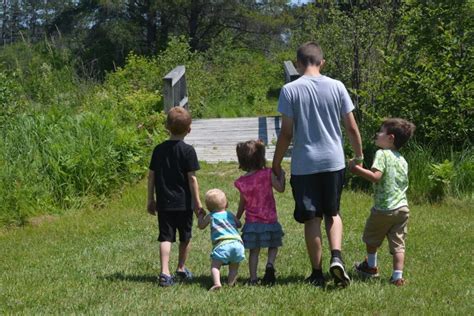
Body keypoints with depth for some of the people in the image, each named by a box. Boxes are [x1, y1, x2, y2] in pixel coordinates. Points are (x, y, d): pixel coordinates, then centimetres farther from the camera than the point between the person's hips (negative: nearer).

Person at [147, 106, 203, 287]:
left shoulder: (159, 149, 3)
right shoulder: (188, 151, -9)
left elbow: (151, 176, 5)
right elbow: (192, 179, -11)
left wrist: (151, 200, 13)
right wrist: (197, 201, -4)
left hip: (163, 203, 3)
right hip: (184, 203, -2)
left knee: (165, 237, 1)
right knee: (185, 237, 15)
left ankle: (165, 272, -12)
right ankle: (181, 269, 27)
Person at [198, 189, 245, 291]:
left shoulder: (210, 216, 17)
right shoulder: (230, 215, 26)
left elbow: (201, 226, 32)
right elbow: (239, 224, 42)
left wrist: (201, 215, 48)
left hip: (222, 244, -3)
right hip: (237, 243, 3)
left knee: (215, 265, -5)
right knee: (234, 267, 16)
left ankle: (217, 283, -28)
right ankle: (231, 282, -5)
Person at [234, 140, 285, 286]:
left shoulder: (241, 182, -2)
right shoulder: (267, 174, -11)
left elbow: (242, 202, 8)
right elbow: (280, 188, -5)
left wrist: (237, 218, 22)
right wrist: (281, 175, 13)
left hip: (251, 222, 2)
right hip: (269, 220, -2)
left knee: (254, 251, 10)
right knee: (273, 246, 15)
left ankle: (253, 278, 5)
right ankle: (270, 264, -11)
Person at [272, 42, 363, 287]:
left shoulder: (290, 90, -6)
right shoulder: (336, 87, 0)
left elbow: (286, 133, -7)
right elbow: (352, 128, 2)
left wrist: (276, 164, 4)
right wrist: (359, 157, 16)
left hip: (304, 165, -2)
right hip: (334, 162, 2)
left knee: (312, 218, 7)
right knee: (332, 213, 18)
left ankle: (317, 273, 12)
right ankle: (336, 256, -5)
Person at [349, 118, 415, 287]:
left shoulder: (382, 154, -11)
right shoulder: (402, 160, 12)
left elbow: (375, 176, -24)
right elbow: (403, 183, 16)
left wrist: (356, 168, -17)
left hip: (383, 209, -5)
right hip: (402, 208, 5)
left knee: (371, 238, 19)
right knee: (398, 244, 5)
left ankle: (371, 267, 34)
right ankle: (398, 276, -2)